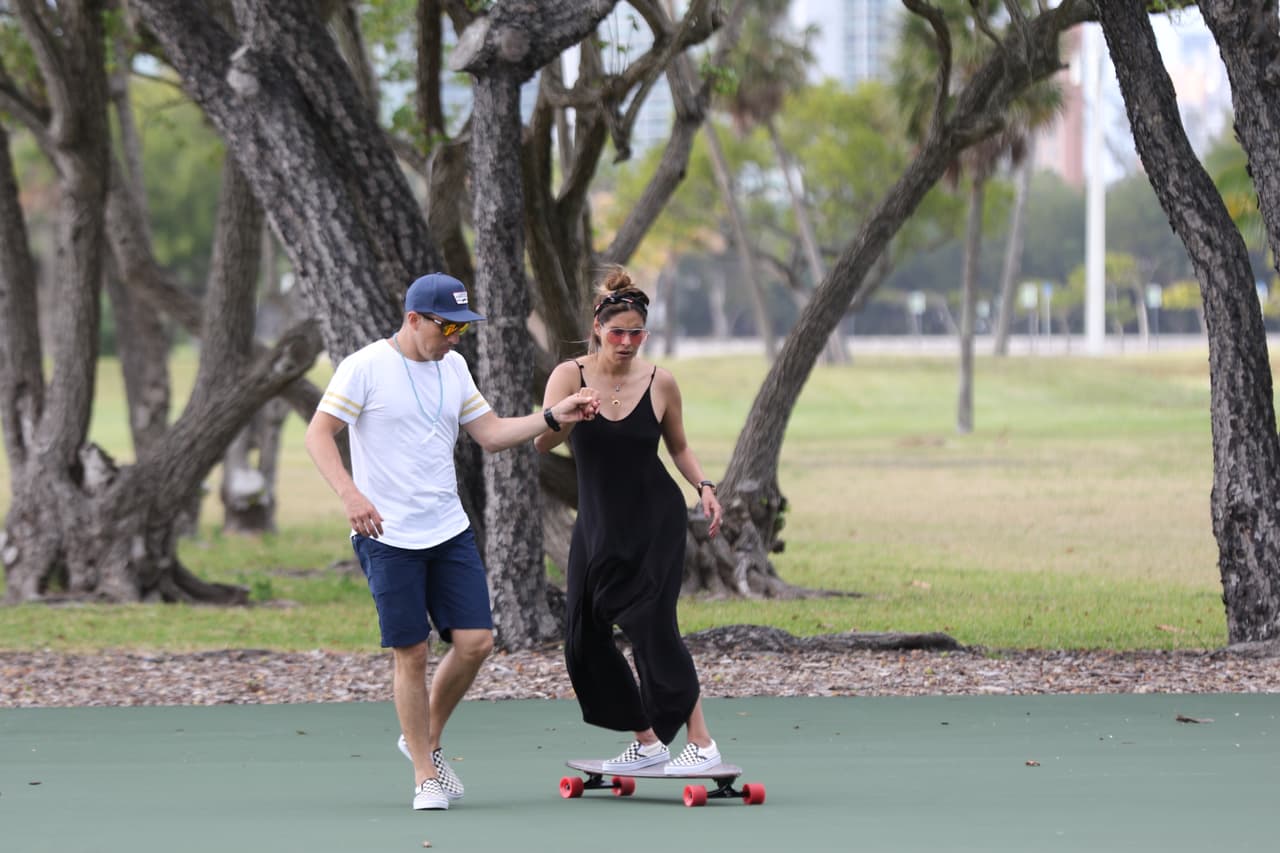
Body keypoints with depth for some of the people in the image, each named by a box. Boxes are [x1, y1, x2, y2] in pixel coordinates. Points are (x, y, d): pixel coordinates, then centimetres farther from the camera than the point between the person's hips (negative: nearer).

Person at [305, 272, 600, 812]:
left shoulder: (453, 367, 10)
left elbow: (490, 434, 14)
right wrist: (350, 493, -26)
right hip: (388, 538, -6)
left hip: (449, 530, 6)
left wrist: (553, 418, 1)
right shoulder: (365, 367, -10)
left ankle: (426, 740, 21)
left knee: (475, 641, -3)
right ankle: (425, 776, 8)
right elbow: (318, 433, -12)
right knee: (410, 654, -3)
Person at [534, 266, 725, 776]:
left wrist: (704, 486, -5)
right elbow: (541, 443, -17)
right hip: (599, 526, 3)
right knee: (584, 636, 1)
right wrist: (566, 418, -37)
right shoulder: (570, 376, -6)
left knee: (652, 627, -11)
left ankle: (701, 742, -3)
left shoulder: (660, 384, -4)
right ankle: (648, 742, 13)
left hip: (657, 523, -3)